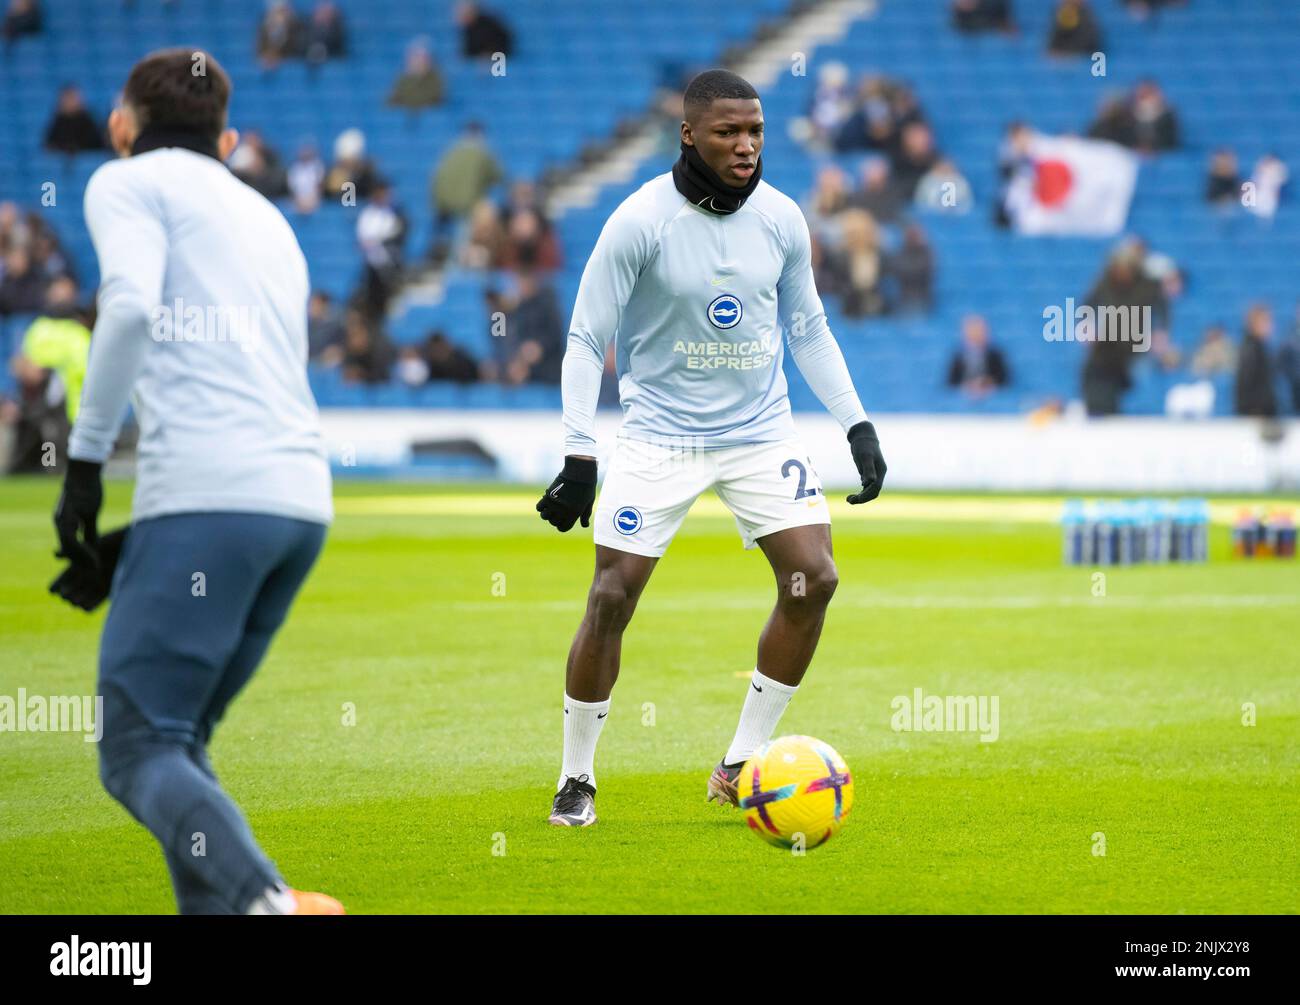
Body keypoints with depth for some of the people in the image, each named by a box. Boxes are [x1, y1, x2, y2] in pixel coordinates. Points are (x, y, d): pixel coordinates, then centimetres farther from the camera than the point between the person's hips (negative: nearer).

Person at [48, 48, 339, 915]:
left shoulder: (129, 184, 9)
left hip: (206, 498, -7)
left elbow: (132, 304, -12)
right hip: (303, 496, 7)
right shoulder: (267, 219, 30)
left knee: (138, 750, -6)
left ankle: (266, 900, -30)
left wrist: (85, 461, -7)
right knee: (181, 742, 16)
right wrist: (136, 541, 29)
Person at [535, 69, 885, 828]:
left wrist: (857, 425, 6)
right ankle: (577, 779, 9)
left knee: (814, 579, -10)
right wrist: (580, 456, -17)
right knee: (612, 598, -9)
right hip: (661, 436, -4)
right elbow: (586, 342, -10)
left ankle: (740, 767, 3)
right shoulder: (640, 222, -14)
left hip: (761, 431, 4)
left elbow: (808, 329, 12)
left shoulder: (781, 219, -2)